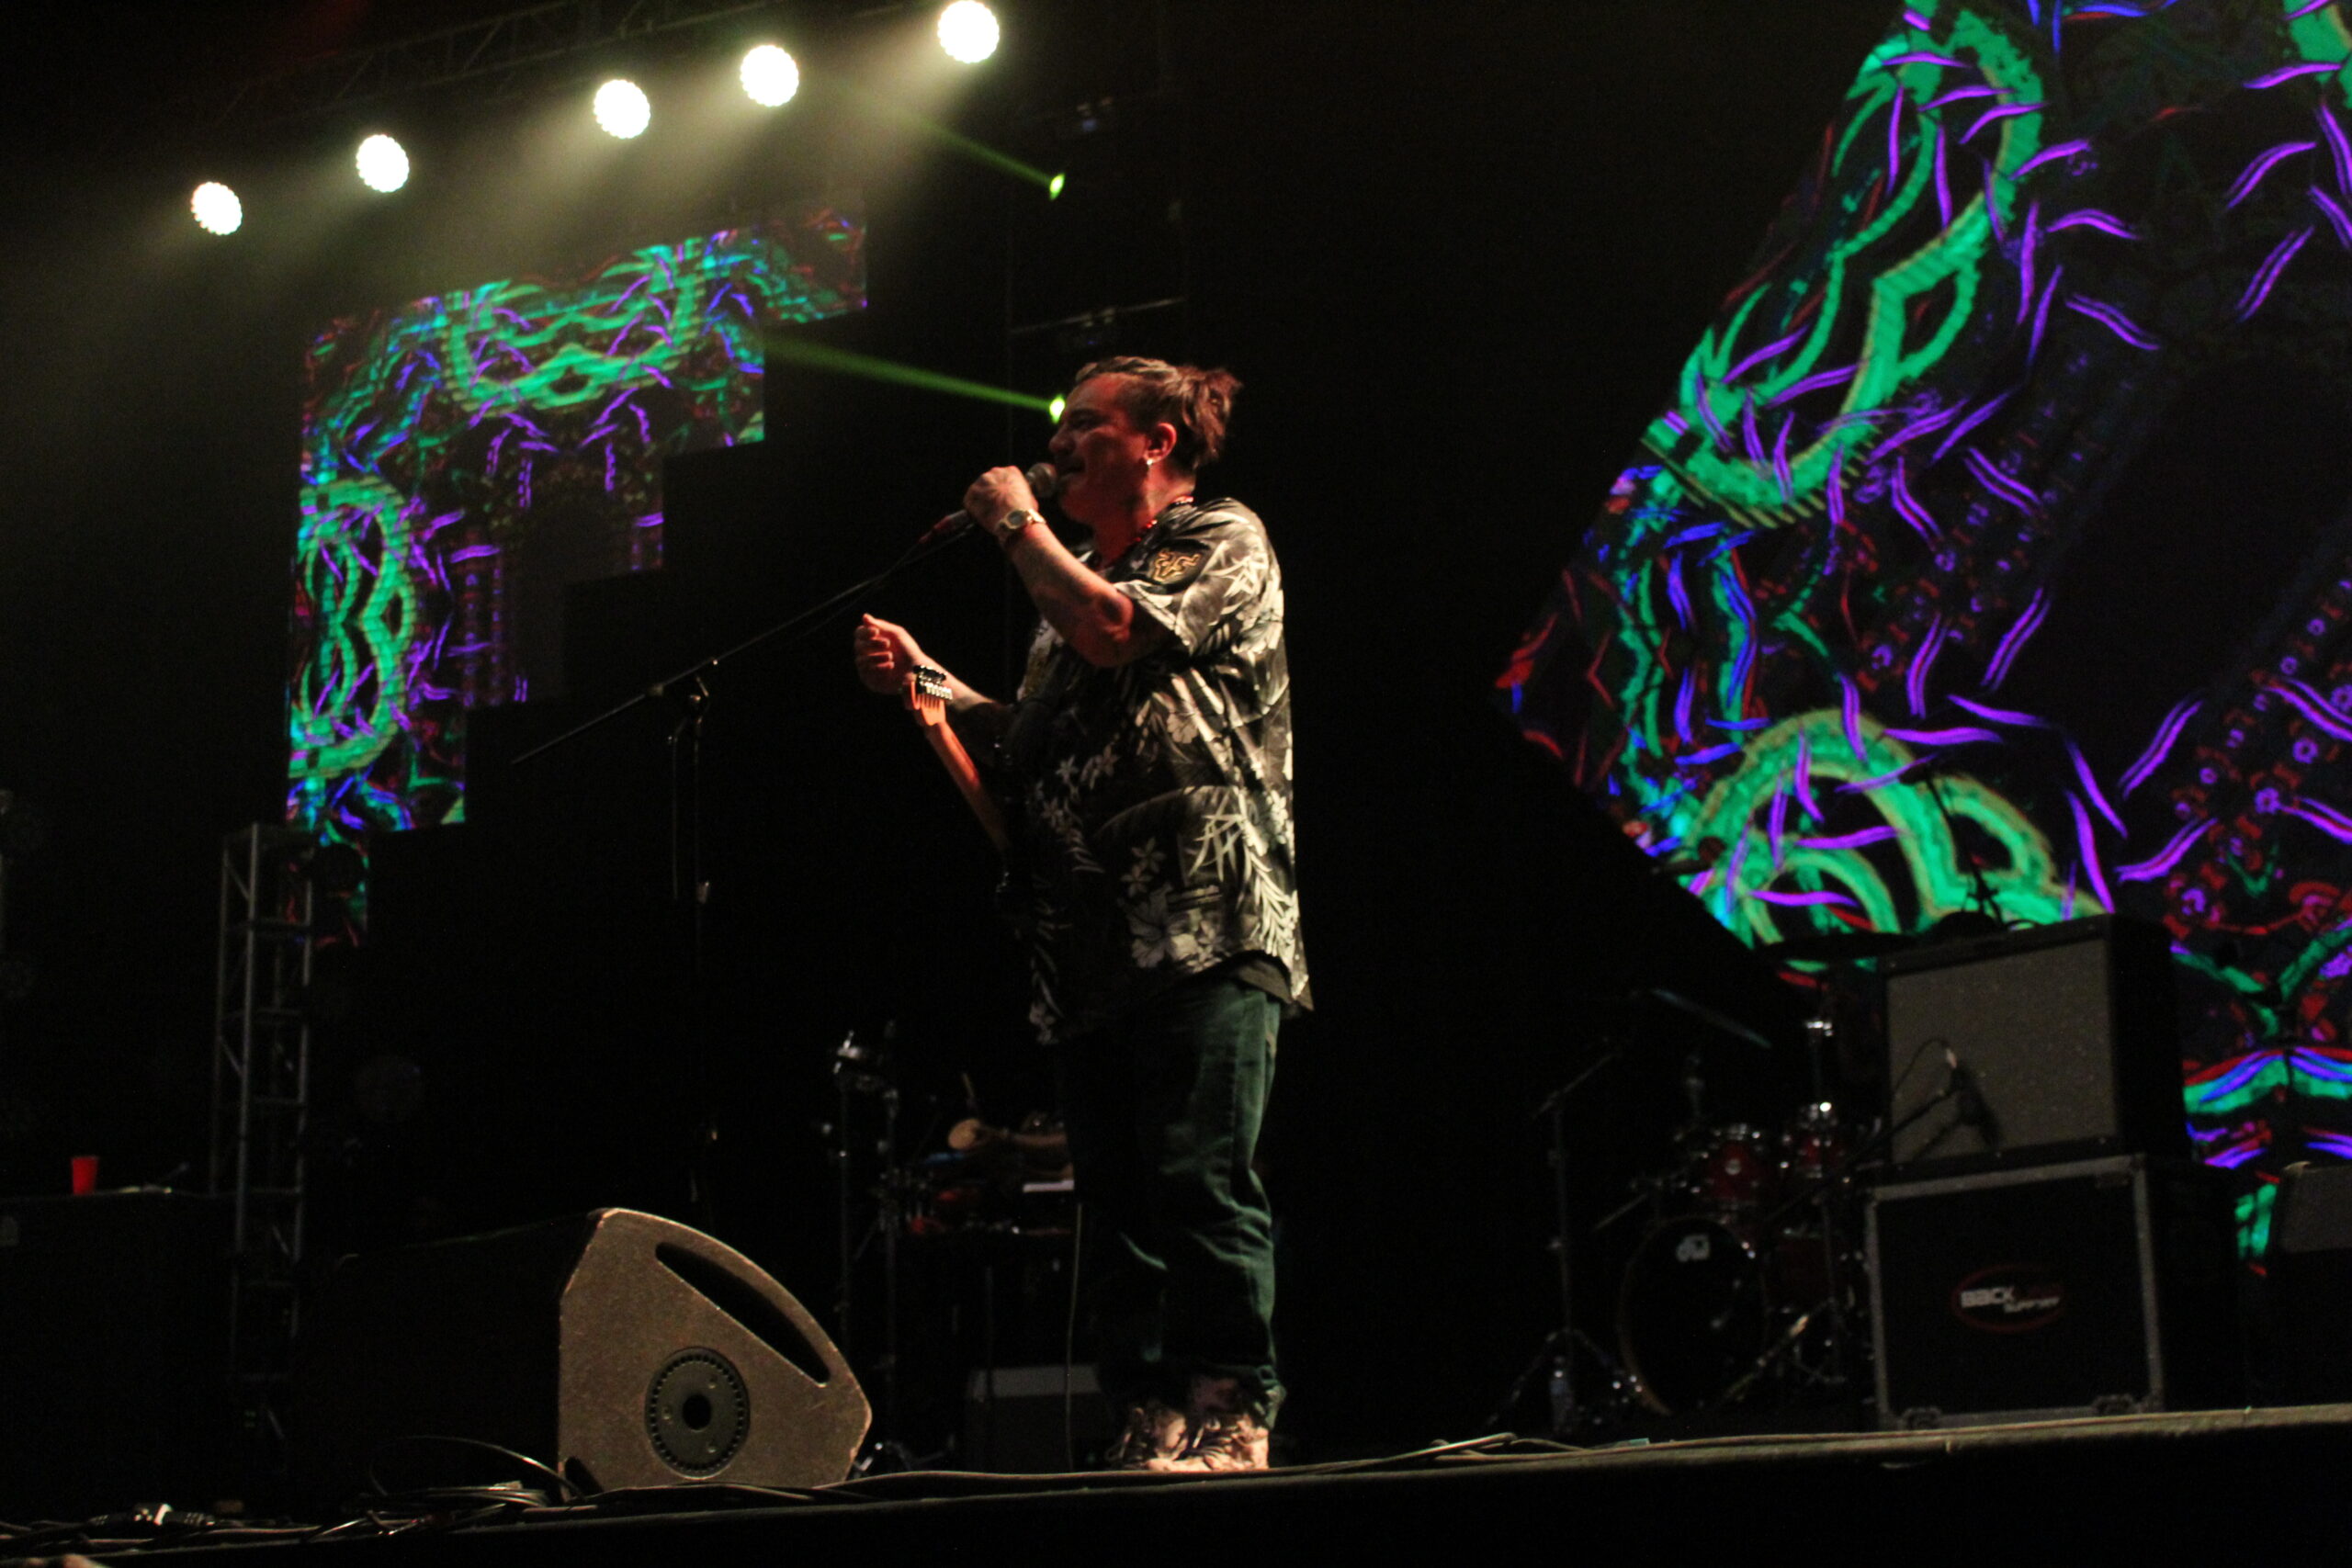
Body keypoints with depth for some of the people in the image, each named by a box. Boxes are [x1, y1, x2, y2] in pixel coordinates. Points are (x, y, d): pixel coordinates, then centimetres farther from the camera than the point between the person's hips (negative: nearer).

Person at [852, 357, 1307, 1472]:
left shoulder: (1224, 543, 3)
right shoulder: (1076, 577, 27)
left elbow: (1115, 632, -15)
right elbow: (1027, 748, 27)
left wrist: (1019, 525, -1)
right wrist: (923, 681, 14)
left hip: (1201, 929, -8)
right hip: (1090, 950, 8)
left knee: (1200, 1182, -13)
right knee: (1116, 1201, 5)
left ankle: (1229, 1414, -10)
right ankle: (1148, 1422, 8)